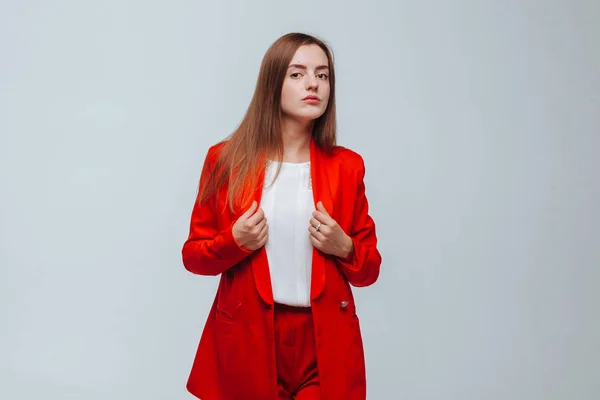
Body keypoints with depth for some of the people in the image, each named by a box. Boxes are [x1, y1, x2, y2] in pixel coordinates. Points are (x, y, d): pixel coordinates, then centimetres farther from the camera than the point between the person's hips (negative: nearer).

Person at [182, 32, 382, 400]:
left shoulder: (346, 166, 1)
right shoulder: (227, 160, -2)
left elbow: (369, 270, 7)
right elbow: (193, 254, 4)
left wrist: (343, 248, -13)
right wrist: (234, 243, -14)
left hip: (326, 341, 1)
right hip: (246, 338, 0)